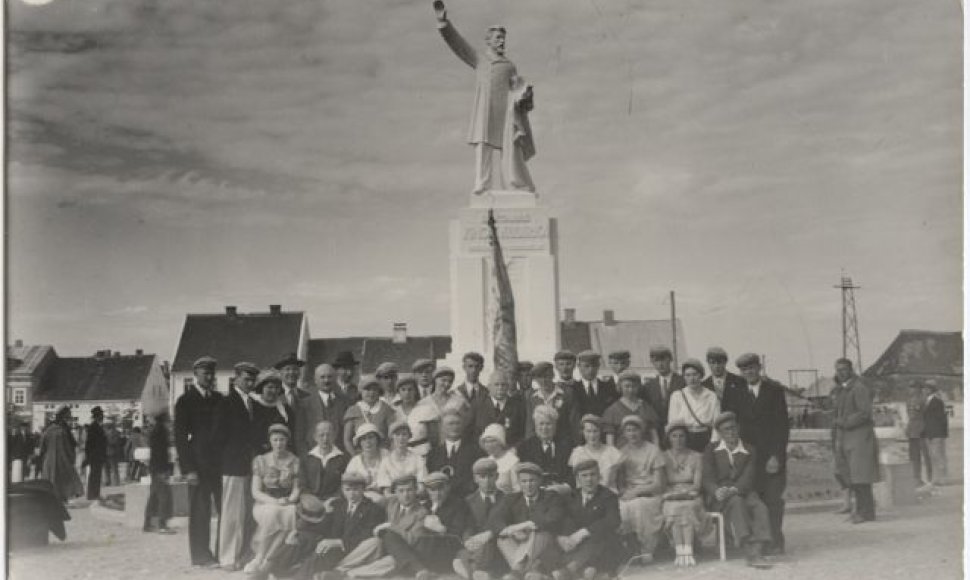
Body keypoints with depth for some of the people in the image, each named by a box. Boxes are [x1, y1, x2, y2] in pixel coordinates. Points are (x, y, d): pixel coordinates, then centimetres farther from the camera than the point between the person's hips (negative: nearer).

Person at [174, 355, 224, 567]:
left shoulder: (219, 399, 12)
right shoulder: (185, 400, -2)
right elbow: (180, 437, -4)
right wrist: (188, 469, -11)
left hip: (220, 461, 4)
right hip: (199, 464, -4)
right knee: (200, 511, 1)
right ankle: (201, 556, 10)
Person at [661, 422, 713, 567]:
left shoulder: (697, 457, 12)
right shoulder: (663, 457, 13)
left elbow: (698, 484, 2)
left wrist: (685, 491, -15)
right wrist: (673, 491, -13)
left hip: (691, 497, 0)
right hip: (670, 499, 0)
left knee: (687, 507, -34)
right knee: (674, 508, -34)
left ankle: (687, 552, -40)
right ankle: (680, 551, -39)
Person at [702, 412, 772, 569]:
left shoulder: (750, 450, 15)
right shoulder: (711, 451, 14)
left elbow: (748, 476, -1)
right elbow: (707, 478, 1)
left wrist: (734, 489, -22)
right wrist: (718, 491, -23)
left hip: (743, 493, 2)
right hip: (719, 498, -2)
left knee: (760, 508, -31)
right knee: (736, 503, -35)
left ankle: (757, 551, -45)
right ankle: (751, 552, -46)